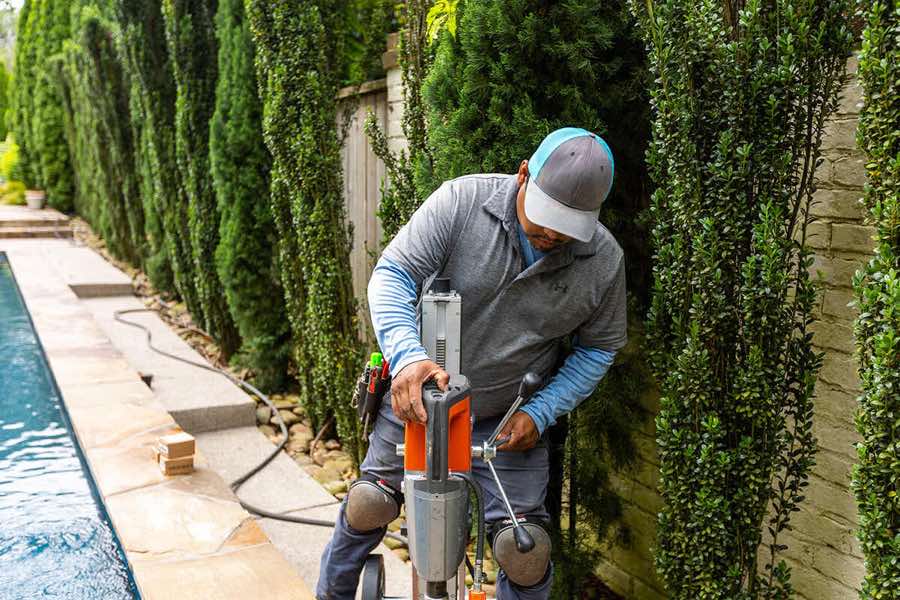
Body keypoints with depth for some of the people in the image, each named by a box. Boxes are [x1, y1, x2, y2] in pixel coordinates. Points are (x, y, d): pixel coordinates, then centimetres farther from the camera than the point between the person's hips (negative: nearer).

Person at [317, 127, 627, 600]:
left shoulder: (605, 261, -13)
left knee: (525, 552, -2)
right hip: (417, 399, 0)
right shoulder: (461, 201, -19)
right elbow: (391, 275, -21)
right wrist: (406, 356, -38)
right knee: (368, 505, 11)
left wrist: (539, 414, -10)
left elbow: (598, 349, 1)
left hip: (508, 422, 1)